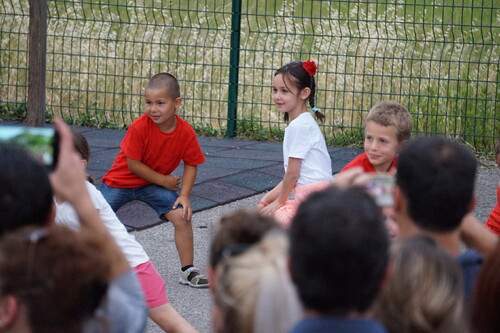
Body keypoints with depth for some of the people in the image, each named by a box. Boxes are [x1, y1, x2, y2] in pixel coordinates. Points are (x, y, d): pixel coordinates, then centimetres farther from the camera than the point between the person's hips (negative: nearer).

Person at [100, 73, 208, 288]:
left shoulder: (186, 132, -18)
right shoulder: (140, 127, -27)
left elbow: (191, 164, -6)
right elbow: (133, 164, -22)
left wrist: (184, 195, -17)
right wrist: (164, 181, -19)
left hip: (156, 186, 2)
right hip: (120, 181, -2)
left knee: (182, 217, -13)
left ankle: (188, 271, 0)